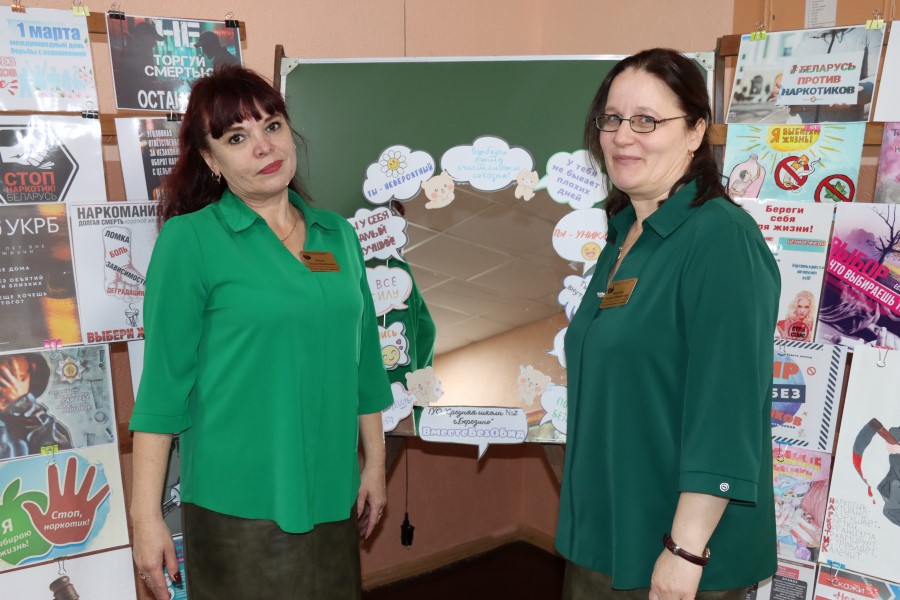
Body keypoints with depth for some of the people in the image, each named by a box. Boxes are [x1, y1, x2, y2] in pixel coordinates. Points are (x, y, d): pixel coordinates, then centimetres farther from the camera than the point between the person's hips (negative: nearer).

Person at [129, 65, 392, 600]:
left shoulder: (339, 234, 4)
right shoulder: (189, 240, -9)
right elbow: (164, 380, -9)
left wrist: (375, 463, 11)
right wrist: (146, 515, -9)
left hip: (331, 493, 5)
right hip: (238, 499, -4)